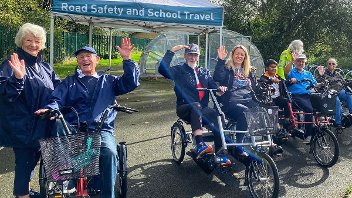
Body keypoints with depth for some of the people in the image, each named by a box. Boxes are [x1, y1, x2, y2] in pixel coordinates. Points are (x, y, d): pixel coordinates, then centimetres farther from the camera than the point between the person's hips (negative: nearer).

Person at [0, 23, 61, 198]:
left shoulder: (44, 67, 9)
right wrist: (18, 78, -36)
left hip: (42, 125, 8)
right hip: (22, 127, -7)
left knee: (33, 158, 20)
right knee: (24, 161, 2)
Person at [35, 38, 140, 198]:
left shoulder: (108, 81, 22)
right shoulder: (70, 82, 23)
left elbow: (131, 83, 9)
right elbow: (57, 99, 10)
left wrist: (127, 59, -3)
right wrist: (50, 109, -14)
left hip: (102, 130, 0)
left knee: (109, 153, -31)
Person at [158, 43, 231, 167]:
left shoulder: (204, 72, 22)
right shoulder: (179, 71, 7)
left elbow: (213, 85, 8)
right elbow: (162, 69, -13)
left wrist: (220, 88, -16)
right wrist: (172, 51, -14)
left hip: (202, 109, 4)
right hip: (185, 109, -4)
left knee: (218, 115, -28)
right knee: (195, 105, -38)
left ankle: (220, 154, -25)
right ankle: (200, 145, -47)